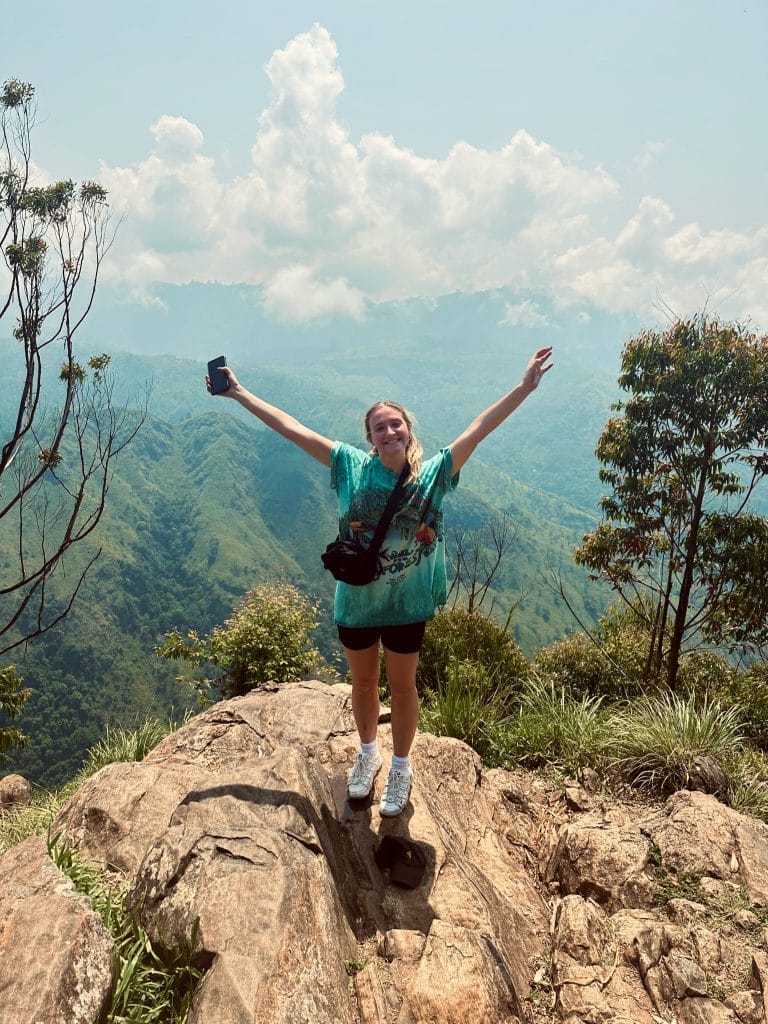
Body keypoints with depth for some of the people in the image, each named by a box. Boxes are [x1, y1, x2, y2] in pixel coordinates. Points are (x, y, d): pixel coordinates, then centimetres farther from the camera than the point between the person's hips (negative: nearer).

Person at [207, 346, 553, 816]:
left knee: (402, 686, 16)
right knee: (363, 682, 21)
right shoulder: (352, 466, -9)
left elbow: (480, 428, -14)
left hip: (407, 604, -1)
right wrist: (238, 392, -6)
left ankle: (401, 768, 38)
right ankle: (368, 753, 47)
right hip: (355, 600, 1)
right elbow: (292, 428, -8)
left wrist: (525, 387, -19)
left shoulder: (434, 471, -11)